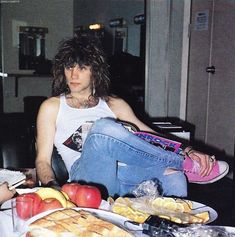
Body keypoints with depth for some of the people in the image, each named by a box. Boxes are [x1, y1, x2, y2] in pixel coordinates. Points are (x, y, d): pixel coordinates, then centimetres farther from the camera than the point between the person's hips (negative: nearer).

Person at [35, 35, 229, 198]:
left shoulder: (115, 104, 23)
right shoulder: (52, 107, 16)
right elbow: (43, 160, 10)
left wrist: (189, 152, 0)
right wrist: (52, 186, -12)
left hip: (127, 176, 2)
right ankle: (186, 166, -13)